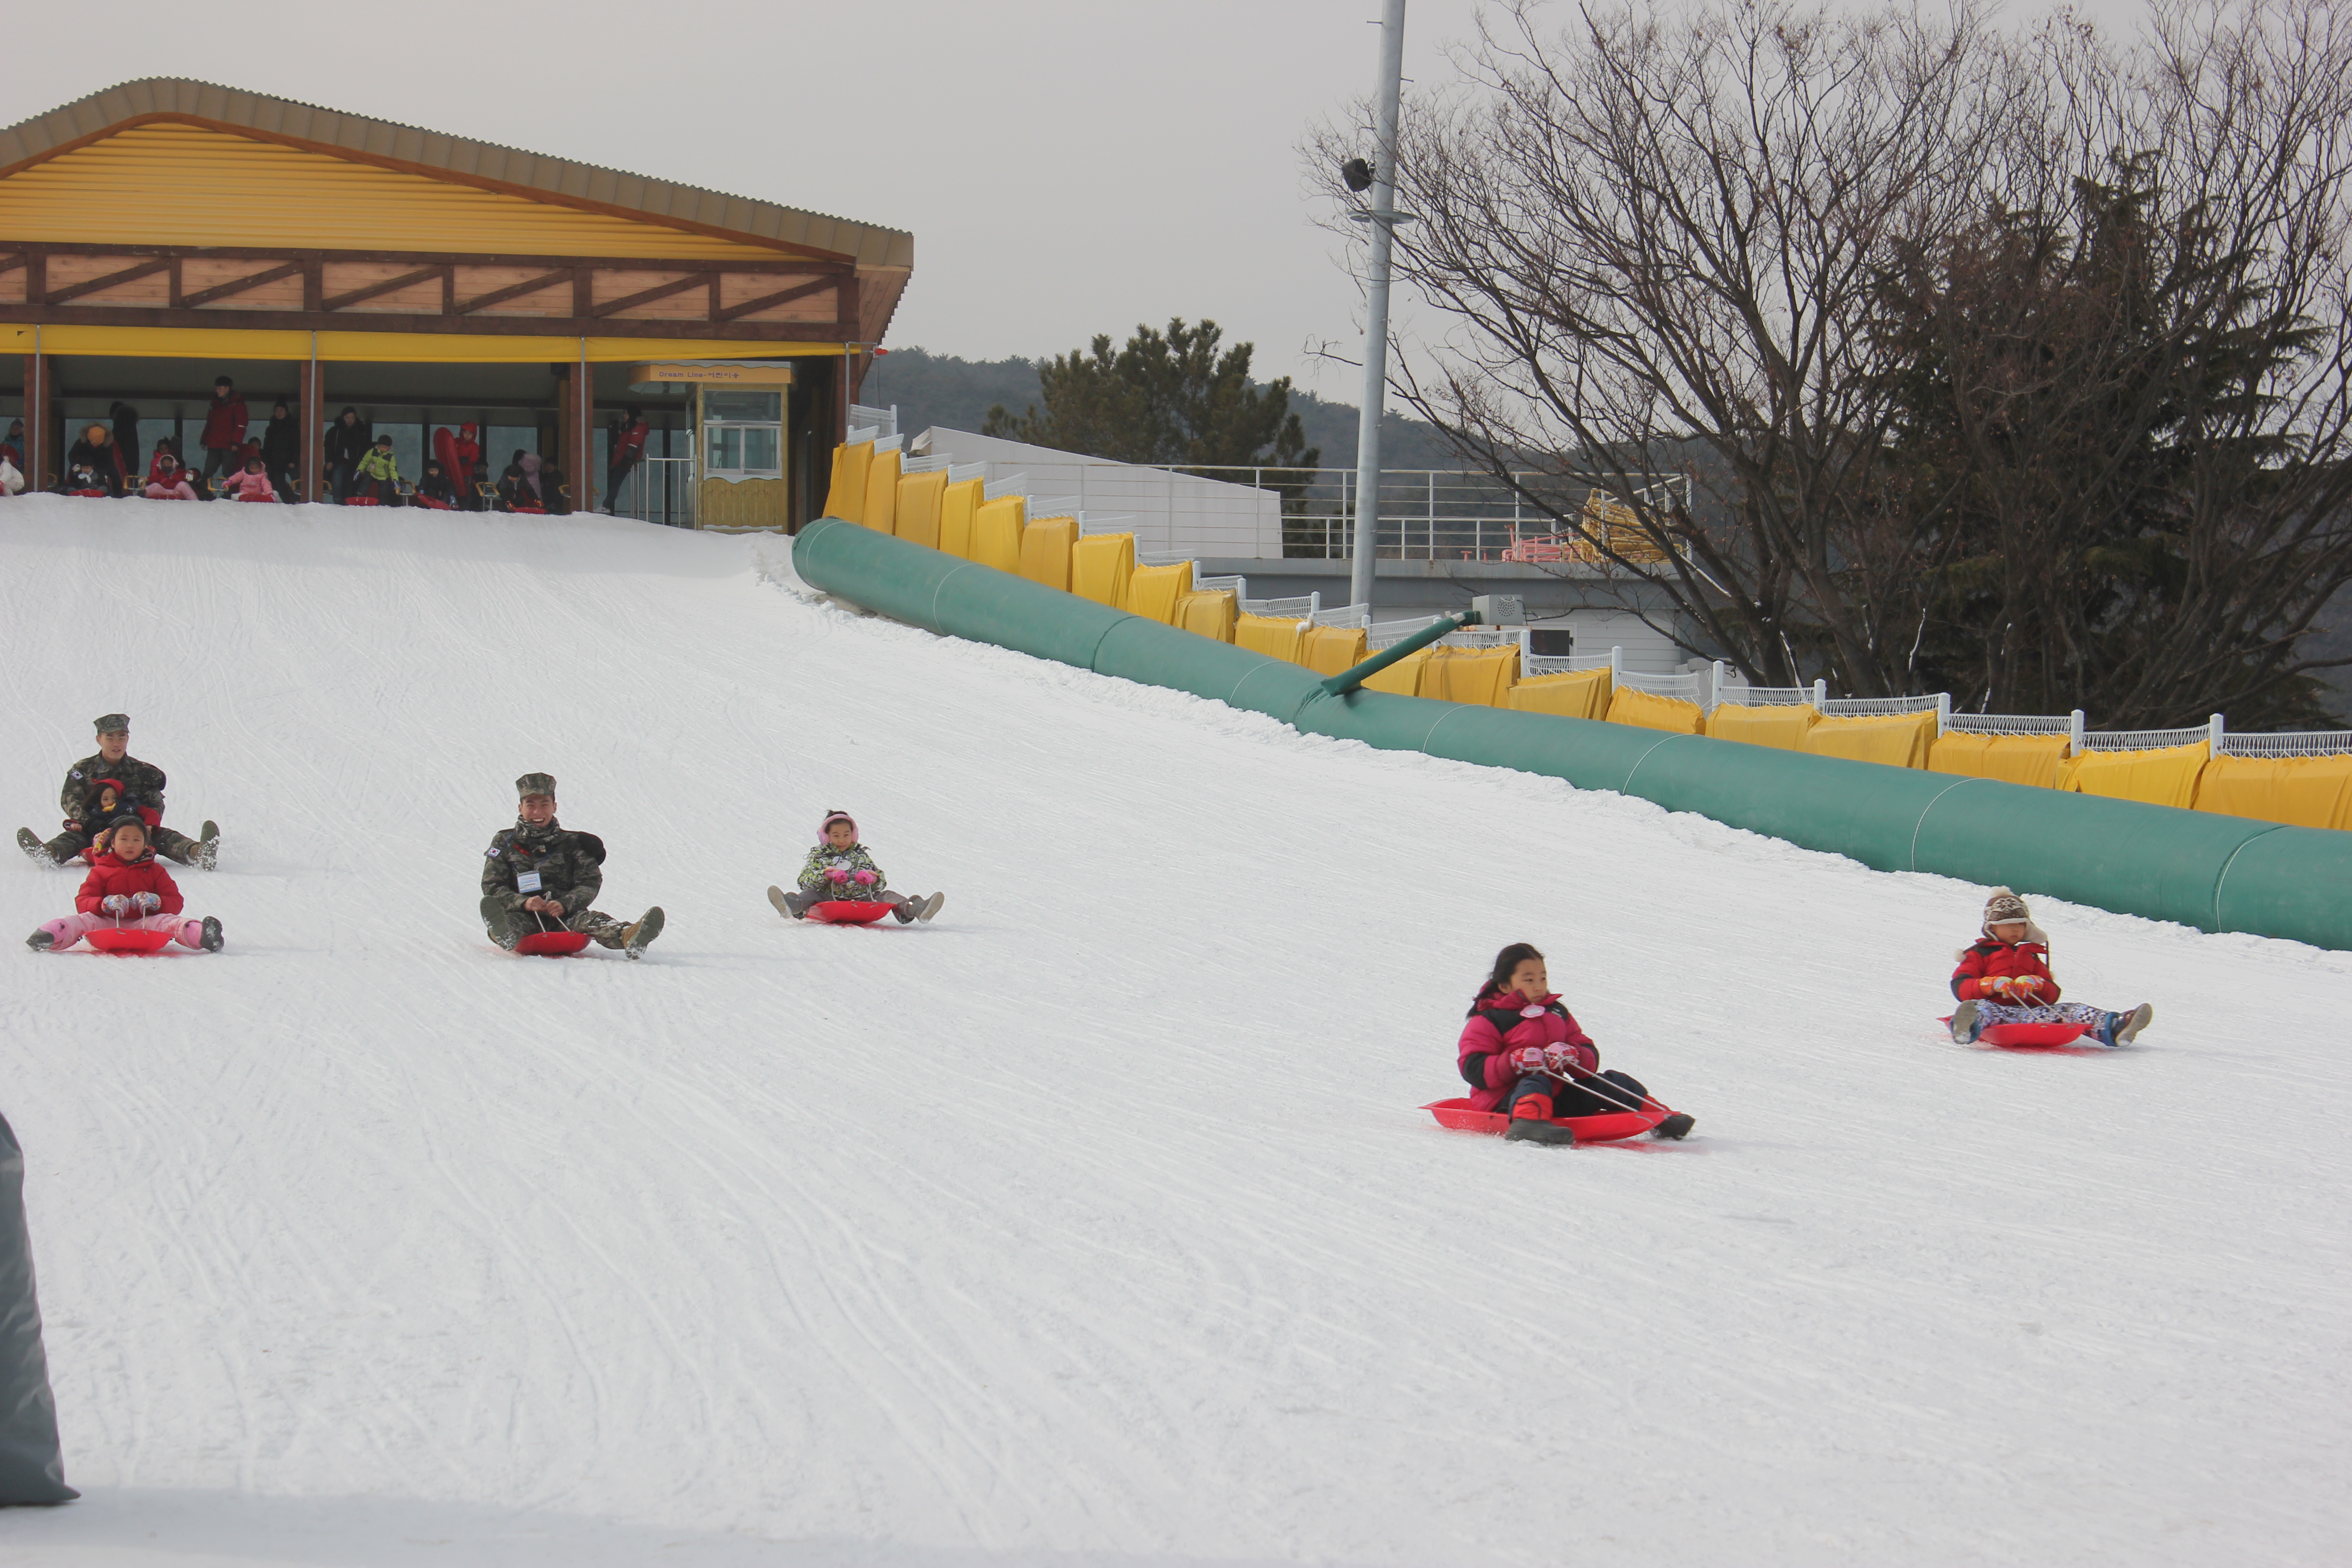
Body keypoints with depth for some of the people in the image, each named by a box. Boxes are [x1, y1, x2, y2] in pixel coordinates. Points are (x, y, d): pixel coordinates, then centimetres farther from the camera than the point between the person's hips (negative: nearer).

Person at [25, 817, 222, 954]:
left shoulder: (155, 872, 18)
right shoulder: (101, 871, 16)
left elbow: (176, 902, 10)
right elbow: (82, 902, 6)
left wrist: (157, 902, -14)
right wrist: (104, 904, -16)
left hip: (144, 924, 0)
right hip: (108, 922, 0)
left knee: (167, 921, -30)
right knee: (84, 920, -29)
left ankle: (202, 935, -58)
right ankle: (50, 937, -57)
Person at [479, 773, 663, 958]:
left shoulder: (571, 844, 15)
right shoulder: (505, 843, 14)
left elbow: (590, 883, 6)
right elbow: (492, 887, 6)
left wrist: (565, 905, -16)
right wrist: (523, 903, -15)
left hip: (563, 918, 1)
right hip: (524, 917, -1)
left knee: (589, 920, -32)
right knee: (506, 920, -37)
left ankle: (627, 937, -64)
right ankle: (507, 938, -74)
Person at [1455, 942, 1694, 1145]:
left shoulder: (1557, 1013, 20)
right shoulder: (1488, 1020, 1)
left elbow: (1590, 1055, 15)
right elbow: (1473, 1069, -11)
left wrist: (1574, 1056, -10)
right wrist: (1515, 1062, -25)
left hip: (1556, 1097, 7)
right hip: (1506, 1099, -7)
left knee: (1608, 1083, 3)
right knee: (1535, 1083, -39)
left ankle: (1656, 1117, 7)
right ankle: (1528, 1123, -70)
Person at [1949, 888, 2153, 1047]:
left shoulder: (2031, 957, 33)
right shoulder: (1980, 954, 20)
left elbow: (2052, 995, 21)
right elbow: (1960, 988, 3)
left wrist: (2037, 984, -3)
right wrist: (1991, 985, -15)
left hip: (2032, 1012, 5)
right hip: (1999, 1010, -5)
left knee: (2070, 1010, -17)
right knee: (1980, 1007, -39)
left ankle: (2112, 1029, -42)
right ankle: (1968, 1029, -77)